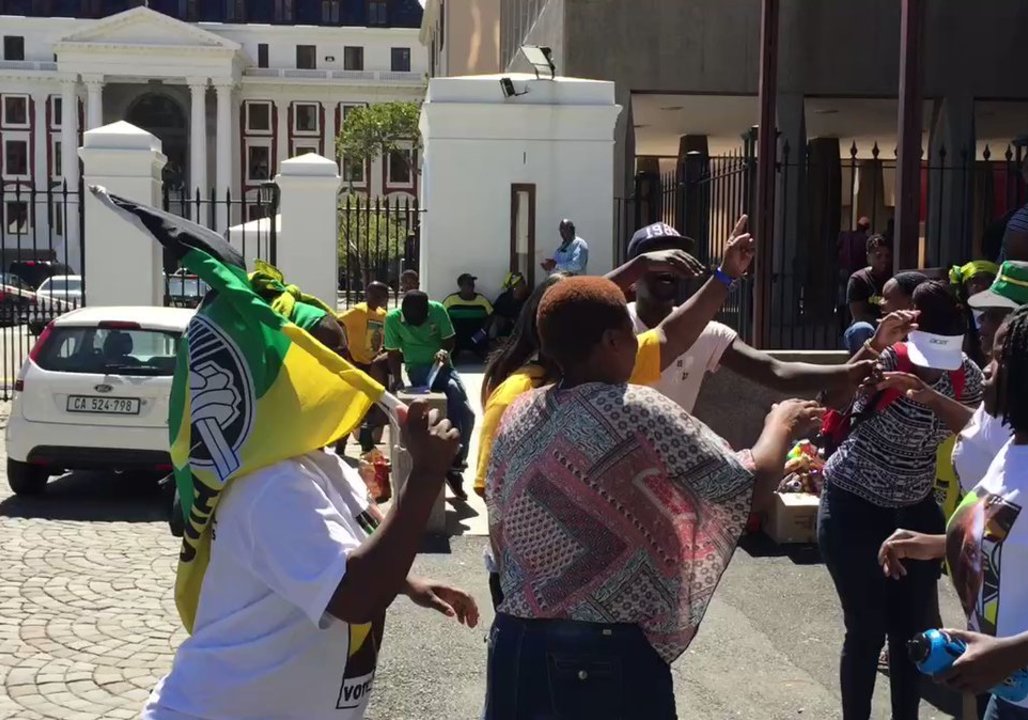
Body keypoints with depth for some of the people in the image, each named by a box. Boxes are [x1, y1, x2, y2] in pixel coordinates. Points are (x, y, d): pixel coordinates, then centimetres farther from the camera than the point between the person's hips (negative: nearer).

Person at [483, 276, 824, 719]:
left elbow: (498, 530, 11)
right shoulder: (639, 412, -14)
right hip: (610, 654, -6)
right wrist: (782, 424, 8)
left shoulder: (518, 415, 3)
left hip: (518, 643, 6)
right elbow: (751, 485, -11)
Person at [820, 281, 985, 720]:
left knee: (913, 628, 10)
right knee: (867, 630, -3)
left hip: (916, 509, 5)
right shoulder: (888, 360, -21)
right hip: (853, 507, -5)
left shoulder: (967, 375, -6)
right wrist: (876, 344, -50)